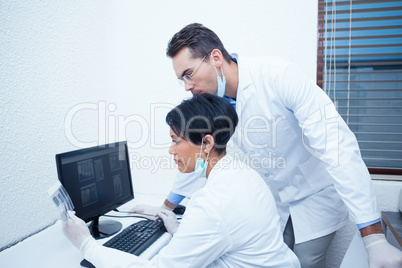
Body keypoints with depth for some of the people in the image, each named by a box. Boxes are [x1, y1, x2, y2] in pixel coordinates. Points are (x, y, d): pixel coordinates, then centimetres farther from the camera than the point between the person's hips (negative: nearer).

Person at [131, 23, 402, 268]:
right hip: (271, 203, 5)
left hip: (315, 198, -4)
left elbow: (336, 146, -31)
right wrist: (164, 208, 15)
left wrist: (375, 240, -33)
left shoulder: (279, 76, -28)